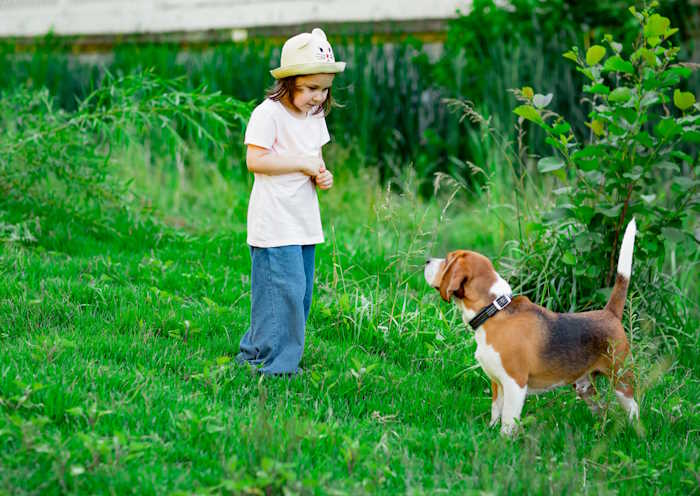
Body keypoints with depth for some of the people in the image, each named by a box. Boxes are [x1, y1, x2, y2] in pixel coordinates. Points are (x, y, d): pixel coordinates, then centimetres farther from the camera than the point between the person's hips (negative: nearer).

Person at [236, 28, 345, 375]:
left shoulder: (315, 117, 13)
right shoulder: (268, 114, -13)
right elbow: (255, 160, -20)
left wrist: (322, 175, 2)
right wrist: (302, 164, -18)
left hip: (304, 223, 8)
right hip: (275, 225, -8)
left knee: (301, 293, 11)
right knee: (283, 292, -10)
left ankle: (254, 353, 22)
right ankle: (274, 364, 0)